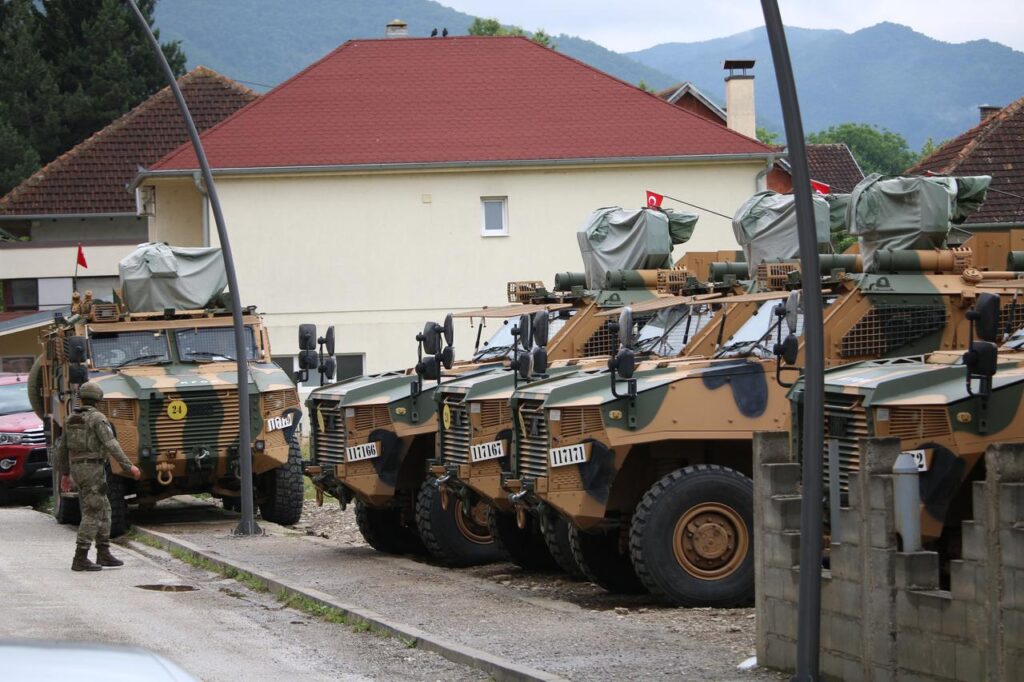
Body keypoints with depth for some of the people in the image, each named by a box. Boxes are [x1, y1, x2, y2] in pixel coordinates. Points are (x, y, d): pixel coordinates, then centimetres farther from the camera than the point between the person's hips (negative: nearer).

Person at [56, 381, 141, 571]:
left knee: (103, 510, 15)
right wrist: (129, 466, -17)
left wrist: (64, 474, 25)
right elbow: (111, 445, -20)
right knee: (92, 514, -5)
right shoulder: (98, 418, -11)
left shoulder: (71, 419, 12)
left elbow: (62, 449, 17)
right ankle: (80, 559, -8)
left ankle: (103, 554, 14)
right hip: (93, 469, -8)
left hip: (77, 469, 8)